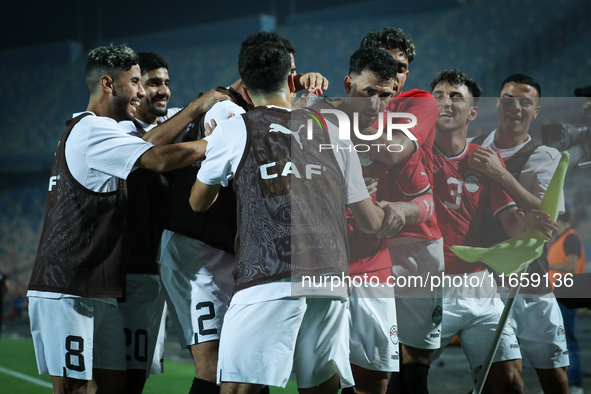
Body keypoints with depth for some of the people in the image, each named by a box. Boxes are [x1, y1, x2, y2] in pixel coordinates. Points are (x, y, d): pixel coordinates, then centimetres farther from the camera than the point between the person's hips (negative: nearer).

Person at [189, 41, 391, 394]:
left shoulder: (233, 130, 10)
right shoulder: (332, 133, 20)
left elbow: (199, 203, 26)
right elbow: (371, 223, 23)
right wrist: (387, 211, 48)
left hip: (270, 278, -4)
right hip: (331, 278, 4)